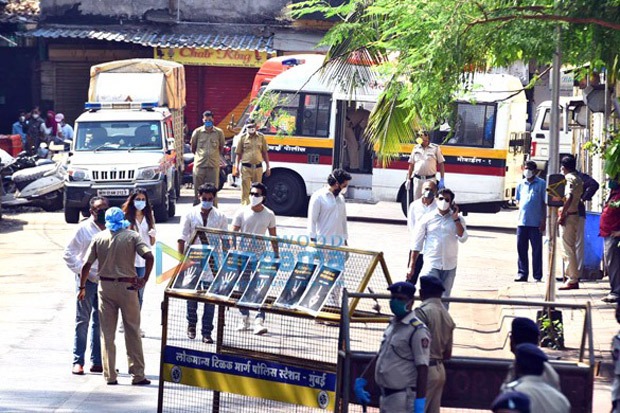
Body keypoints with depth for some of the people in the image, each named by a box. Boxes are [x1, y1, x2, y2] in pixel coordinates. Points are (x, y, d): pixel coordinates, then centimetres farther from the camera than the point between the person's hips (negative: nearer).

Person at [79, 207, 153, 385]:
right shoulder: (132, 237, -2)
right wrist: (144, 279, -6)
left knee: (107, 332, 8)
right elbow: (149, 256, -15)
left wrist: (82, 287, 13)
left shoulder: (98, 238, 3)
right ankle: (137, 374, 4)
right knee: (132, 331, 5)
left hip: (105, 287, 2)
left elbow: (87, 265, 3)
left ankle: (110, 375, 7)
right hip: (127, 286, -2)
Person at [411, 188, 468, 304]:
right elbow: (417, 243, 4)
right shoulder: (427, 219, 1)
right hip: (431, 265, -2)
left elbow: (463, 238, -10)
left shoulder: (457, 219, 4)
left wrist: (456, 219, -13)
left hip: (449, 266, 2)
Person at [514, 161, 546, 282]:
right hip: (522, 222, 4)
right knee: (521, 248, 4)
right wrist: (521, 215, 10)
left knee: (537, 249, 1)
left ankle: (537, 276, 5)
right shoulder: (521, 184, 12)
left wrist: (544, 221, -5)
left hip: (536, 222, -4)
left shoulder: (541, 184, 0)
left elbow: (545, 203, 0)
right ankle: (522, 273, 11)